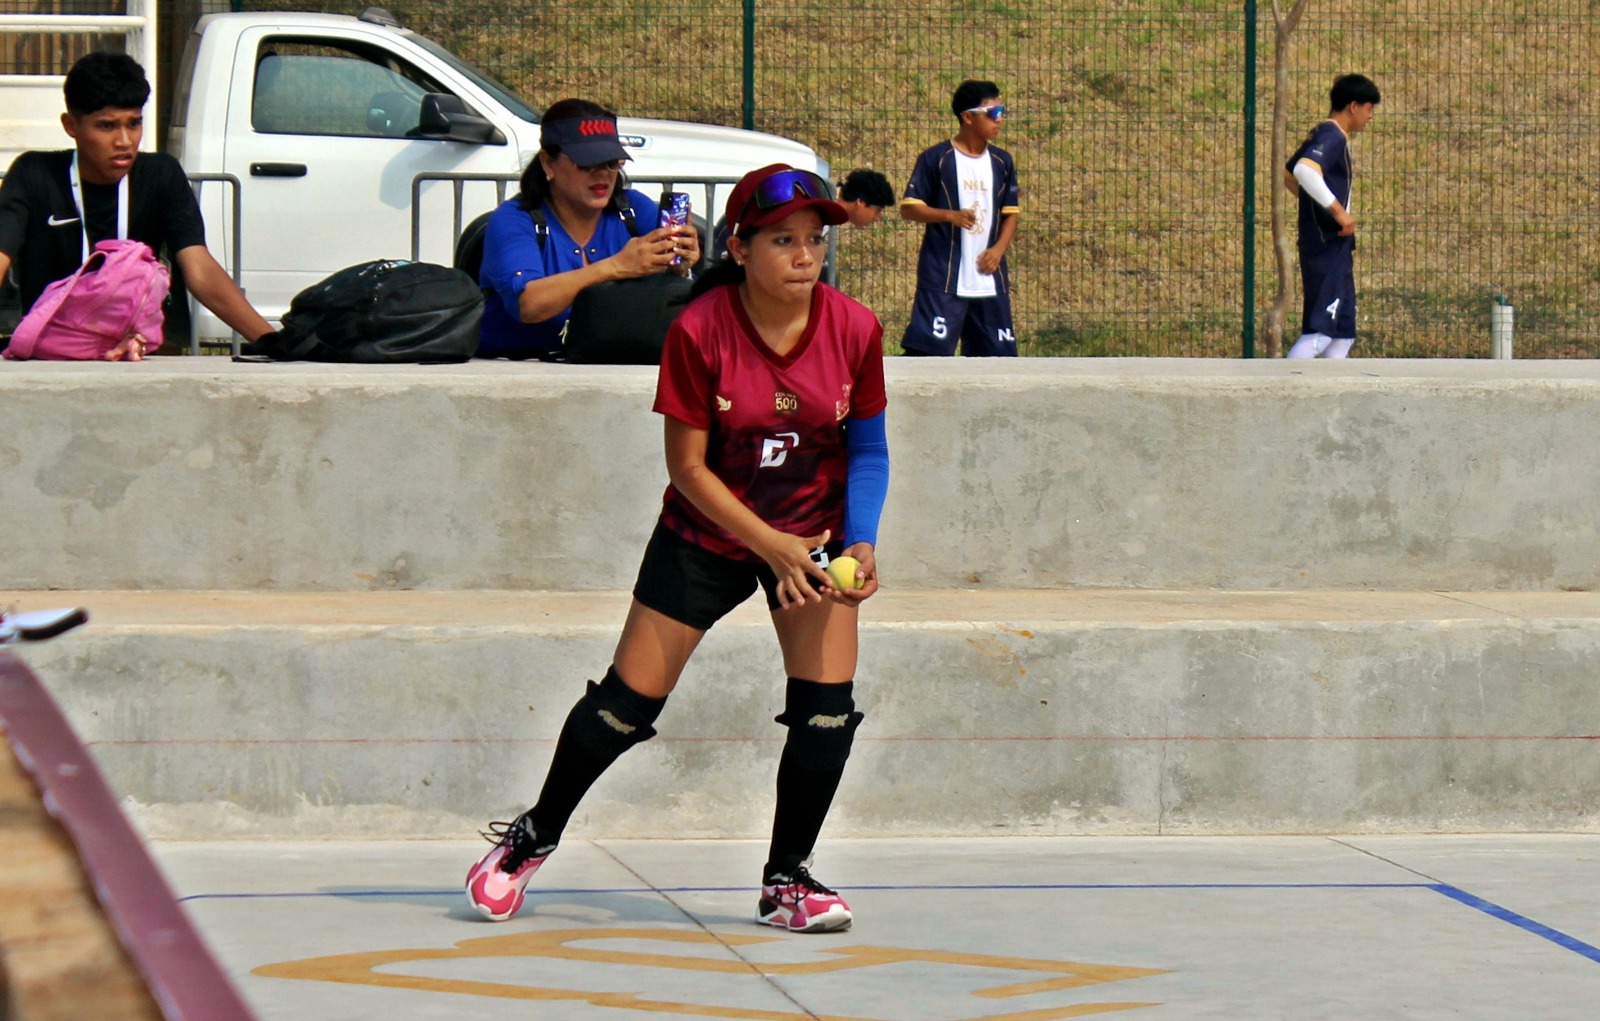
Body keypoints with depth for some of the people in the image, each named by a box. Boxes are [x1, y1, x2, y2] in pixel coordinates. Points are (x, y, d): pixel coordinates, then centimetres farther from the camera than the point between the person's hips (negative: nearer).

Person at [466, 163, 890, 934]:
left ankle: (787, 881, 5)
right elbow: (688, 467, -17)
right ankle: (533, 837, 25)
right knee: (626, 703, 2)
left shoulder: (854, 330, -15)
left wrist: (861, 544, -16)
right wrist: (770, 546, -24)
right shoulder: (699, 332, -23)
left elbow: (867, 449, -2)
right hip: (706, 532, -2)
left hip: (814, 532, 2)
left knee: (827, 706, -12)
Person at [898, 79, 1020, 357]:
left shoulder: (1002, 162, 11)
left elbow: (1011, 213, 15)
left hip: (989, 279, 5)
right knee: (926, 347, -13)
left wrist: (999, 249, -4)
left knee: (999, 353, 8)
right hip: (942, 279, -5)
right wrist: (950, 215, -21)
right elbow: (909, 208, -5)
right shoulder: (936, 159, -5)